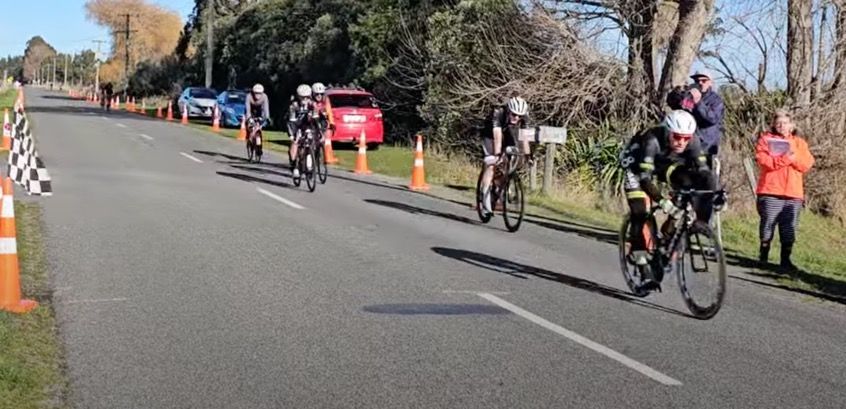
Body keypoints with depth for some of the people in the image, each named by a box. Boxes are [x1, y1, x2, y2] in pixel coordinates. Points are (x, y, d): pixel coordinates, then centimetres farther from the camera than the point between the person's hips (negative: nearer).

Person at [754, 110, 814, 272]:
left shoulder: (800, 143, 16)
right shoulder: (766, 139, 6)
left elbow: (807, 165, 4)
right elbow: (764, 161, -11)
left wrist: (794, 158, -13)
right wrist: (786, 158, -17)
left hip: (793, 193, 3)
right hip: (770, 192, -2)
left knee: (789, 228, 0)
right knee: (768, 223, 0)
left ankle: (786, 259, 6)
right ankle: (763, 254, 13)